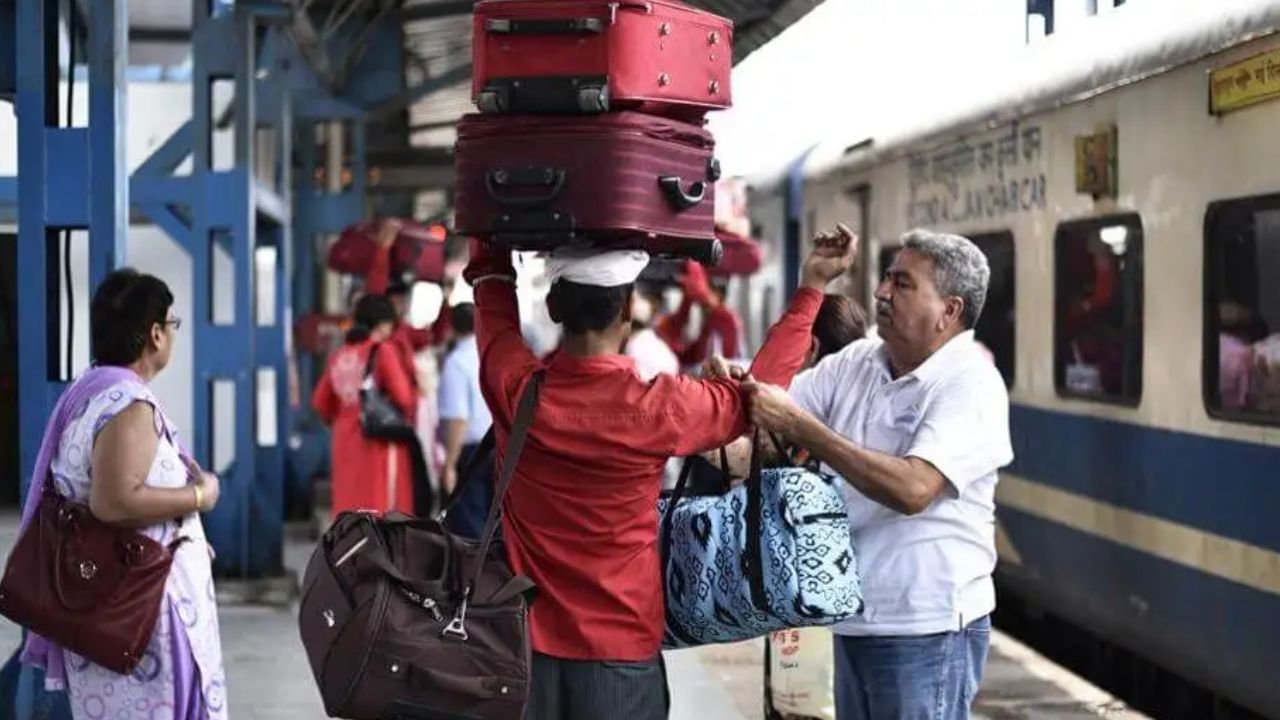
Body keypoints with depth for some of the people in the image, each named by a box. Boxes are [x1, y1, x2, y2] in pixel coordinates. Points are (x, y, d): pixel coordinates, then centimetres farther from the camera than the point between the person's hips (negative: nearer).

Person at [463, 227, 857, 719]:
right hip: (621, 651, -2)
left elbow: (491, 277, 7)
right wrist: (811, 289, 12)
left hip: (528, 643, 2)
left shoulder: (516, 391, -11)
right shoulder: (657, 408, -15)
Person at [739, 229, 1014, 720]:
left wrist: (799, 426, -27)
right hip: (855, 619, 7)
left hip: (926, 629, -7)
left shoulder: (971, 384, -14)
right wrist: (740, 389, -17)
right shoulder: (855, 363, 7)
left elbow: (912, 489, -27)